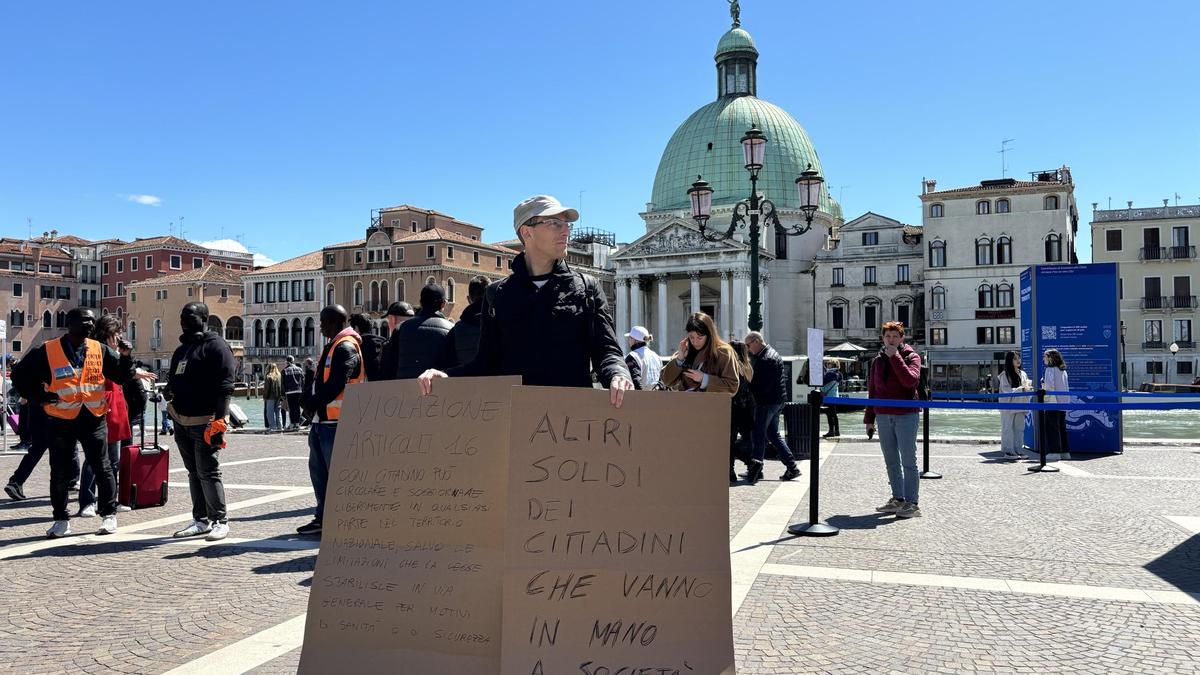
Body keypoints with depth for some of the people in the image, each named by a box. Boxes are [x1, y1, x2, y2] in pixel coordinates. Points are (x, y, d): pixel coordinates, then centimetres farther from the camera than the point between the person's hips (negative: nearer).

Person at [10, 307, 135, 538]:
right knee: (60, 472, 8)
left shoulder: (100, 350, 6)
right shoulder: (47, 351, -1)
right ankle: (61, 519, 21)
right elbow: (20, 375, 6)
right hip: (60, 421, -1)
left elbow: (123, 376, 7)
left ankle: (109, 514, 17)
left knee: (102, 468, 5)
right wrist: (39, 397, -2)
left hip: (94, 418, 1)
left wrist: (126, 357, -10)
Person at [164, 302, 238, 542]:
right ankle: (201, 520, 20)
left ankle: (220, 521, 1)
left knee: (208, 473, -7)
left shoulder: (215, 345, -8)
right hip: (182, 421, 9)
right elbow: (174, 379, 29)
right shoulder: (182, 349, 19)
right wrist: (169, 390, 4)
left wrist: (219, 421, -21)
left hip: (205, 421, -9)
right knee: (194, 473, 13)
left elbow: (224, 385, -15)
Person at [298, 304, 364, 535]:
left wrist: (312, 404, -13)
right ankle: (323, 518, 25)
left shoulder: (346, 347, -13)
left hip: (335, 421, -10)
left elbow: (336, 384, -22)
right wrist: (312, 405, 7)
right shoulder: (332, 346, 20)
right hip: (322, 419, 11)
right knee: (318, 470, 15)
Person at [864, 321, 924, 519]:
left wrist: (895, 357, -19)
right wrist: (869, 418, 13)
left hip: (906, 415, -5)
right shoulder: (878, 360, 12)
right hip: (883, 416, 5)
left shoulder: (911, 356, -2)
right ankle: (898, 499, 20)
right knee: (891, 462, 11)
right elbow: (872, 390, 15)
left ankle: (911, 503, 1)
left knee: (908, 461, -2)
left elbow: (911, 380, -21)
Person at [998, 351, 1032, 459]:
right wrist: (1021, 389, -25)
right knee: (1008, 428, -2)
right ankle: (1008, 451, 3)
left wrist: (1029, 388, -7)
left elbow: (1028, 387, 16)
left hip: (1020, 406, 6)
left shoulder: (1023, 374, 13)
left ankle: (1017, 450, 16)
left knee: (1020, 428, 8)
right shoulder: (1005, 375, -5)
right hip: (1008, 406, -6)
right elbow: (1006, 390, -15)